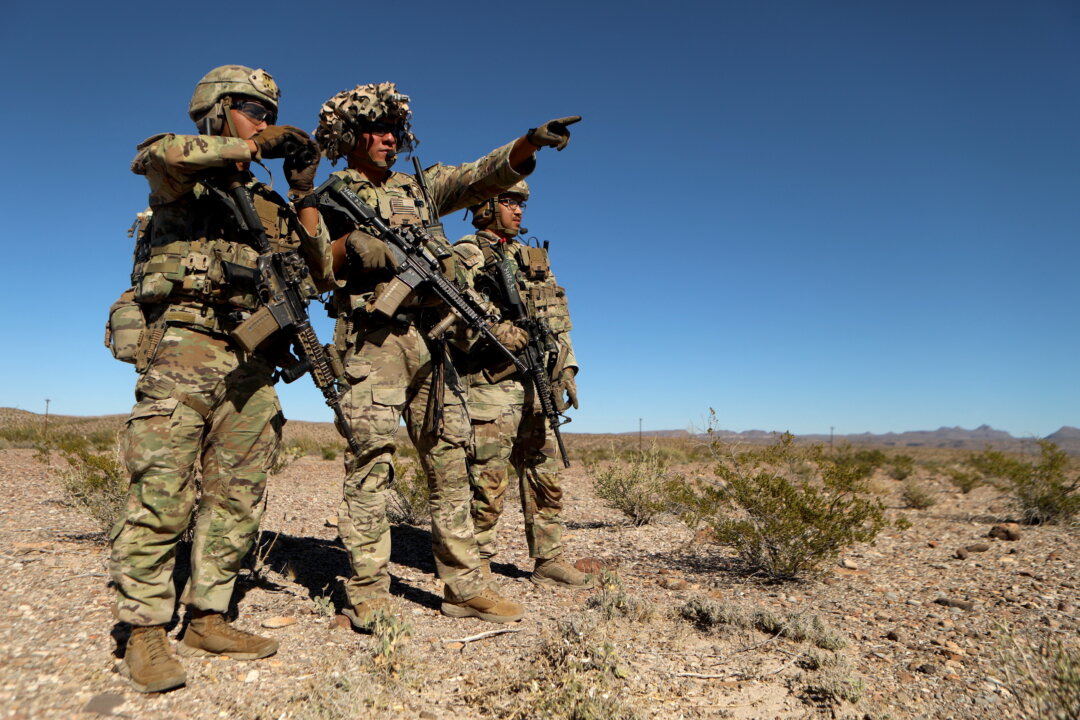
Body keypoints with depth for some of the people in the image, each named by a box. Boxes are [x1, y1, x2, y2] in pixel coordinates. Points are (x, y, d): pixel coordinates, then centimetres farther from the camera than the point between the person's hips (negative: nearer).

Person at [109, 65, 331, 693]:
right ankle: (146, 631, 4)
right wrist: (254, 145, -8)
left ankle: (207, 618, 16)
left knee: (239, 499, 5)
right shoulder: (183, 180, 8)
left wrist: (304, 195, 7)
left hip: (251, 363, 6)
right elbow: (158, 154, -19)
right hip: (184, 347, -5)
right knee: (163, 494, -8)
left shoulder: (268, 205, 22)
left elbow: (319, 275, 14)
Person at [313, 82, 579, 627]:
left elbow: (485, 175, 8)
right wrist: (352, 246, -16)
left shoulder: (420, 186, 21)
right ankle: (368, 596, 2)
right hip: (371, 340, -4)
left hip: (429, 340, 5)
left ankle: (465, 587, 14)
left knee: (450, 461, 5)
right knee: (371, 461, -8)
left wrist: (531, 141, -8)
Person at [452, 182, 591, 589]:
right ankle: (477, 567, 12)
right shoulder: (463, 257, 0)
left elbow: (557, 322, 21)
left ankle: (548, 562, 22)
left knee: (547, 479, 10)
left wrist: (566, 370, 12)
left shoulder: (532, 257, 21)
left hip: (537, 388, 7)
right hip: (491, 387, -7)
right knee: (488, 484, -3)